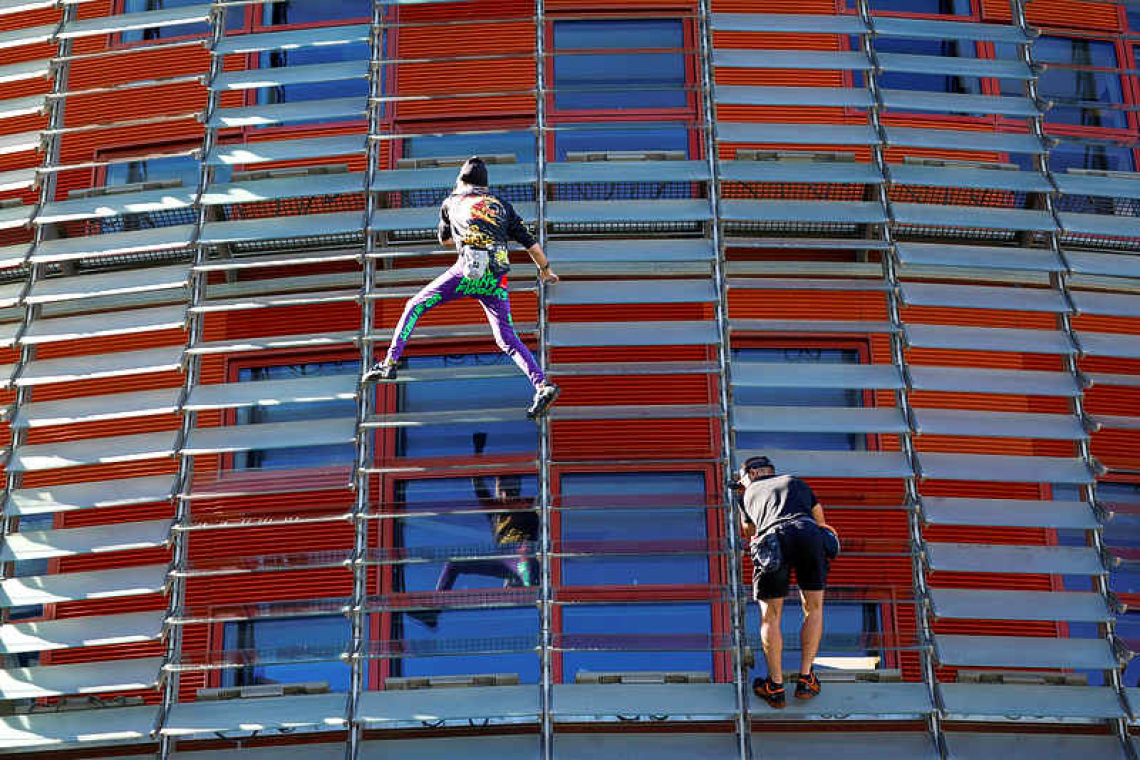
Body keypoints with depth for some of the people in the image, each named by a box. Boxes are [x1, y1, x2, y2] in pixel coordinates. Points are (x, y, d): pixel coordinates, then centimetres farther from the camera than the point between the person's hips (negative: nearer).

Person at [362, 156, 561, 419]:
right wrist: (545, 270, 40)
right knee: (508, 340, 8)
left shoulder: (452, 202, 22)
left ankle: (390, 363, 3)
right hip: (496, 279, 3)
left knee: (414, 306, 13)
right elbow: (531, 244, 24)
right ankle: (543, 385, -10)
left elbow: (444, 240, 39)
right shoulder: (502, 206, 24)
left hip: (468, 271, -3)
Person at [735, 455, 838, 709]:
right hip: (809, 534, 1)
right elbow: (820, 520, 50)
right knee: (814, 610, 19)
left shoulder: (747, 494, 34)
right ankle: (805, 680, 15)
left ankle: (776, 687, 10)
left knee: (770, 616, 12)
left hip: (773, 539, -1)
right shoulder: (795, 481, 38)